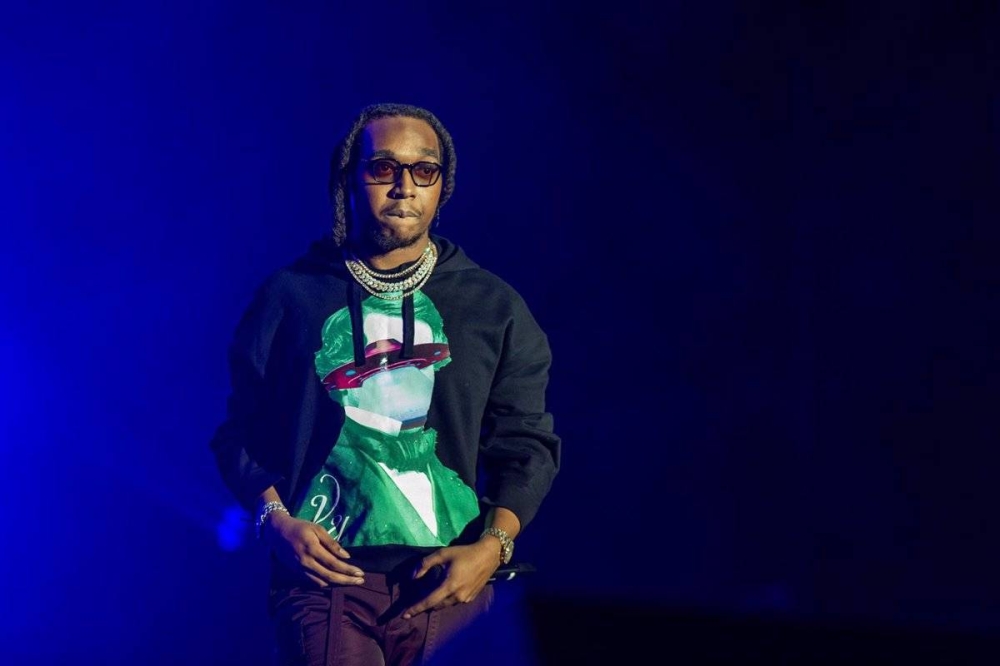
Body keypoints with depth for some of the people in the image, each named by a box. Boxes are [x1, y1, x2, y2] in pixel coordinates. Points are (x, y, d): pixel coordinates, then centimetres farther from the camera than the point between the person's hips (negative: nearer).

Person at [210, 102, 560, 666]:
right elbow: (241, 431, 11)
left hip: (448, 579, 2)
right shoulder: (292, 297, 8)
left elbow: (527, 443, 8)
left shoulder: (494, 307, 10)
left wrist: (494, 546, -7)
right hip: (330, 572, -1)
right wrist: (274, 518, -6)